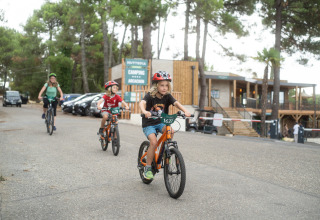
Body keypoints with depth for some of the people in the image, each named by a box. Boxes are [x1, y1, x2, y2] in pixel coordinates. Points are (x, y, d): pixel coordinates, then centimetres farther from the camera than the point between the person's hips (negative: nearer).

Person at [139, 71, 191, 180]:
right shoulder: (150, 96, -15)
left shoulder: (167, 96, -4)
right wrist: (144, 111, -57)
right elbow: (142, 103, -33)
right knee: (153, 142, -24)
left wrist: (185, 111, -40)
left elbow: (176, 103, -20)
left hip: (161, 122, 3)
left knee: (170, 131, -28)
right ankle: (147, 168, -7)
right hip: (149, 124, -3)